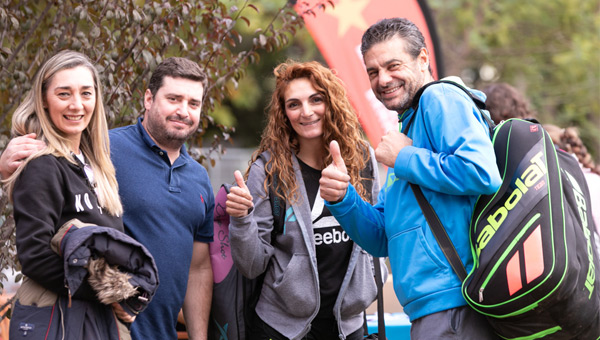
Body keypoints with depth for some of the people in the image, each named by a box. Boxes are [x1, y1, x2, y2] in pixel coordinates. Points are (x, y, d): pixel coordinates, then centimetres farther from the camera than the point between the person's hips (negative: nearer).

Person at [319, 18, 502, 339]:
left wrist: (404, 159, -11)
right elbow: (382, 240, 21)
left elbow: (482, 172, -24)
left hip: (453, 303, -9)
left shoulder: (441, 98, -5)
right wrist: (342, 199, 2)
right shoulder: (406, 134, 23)